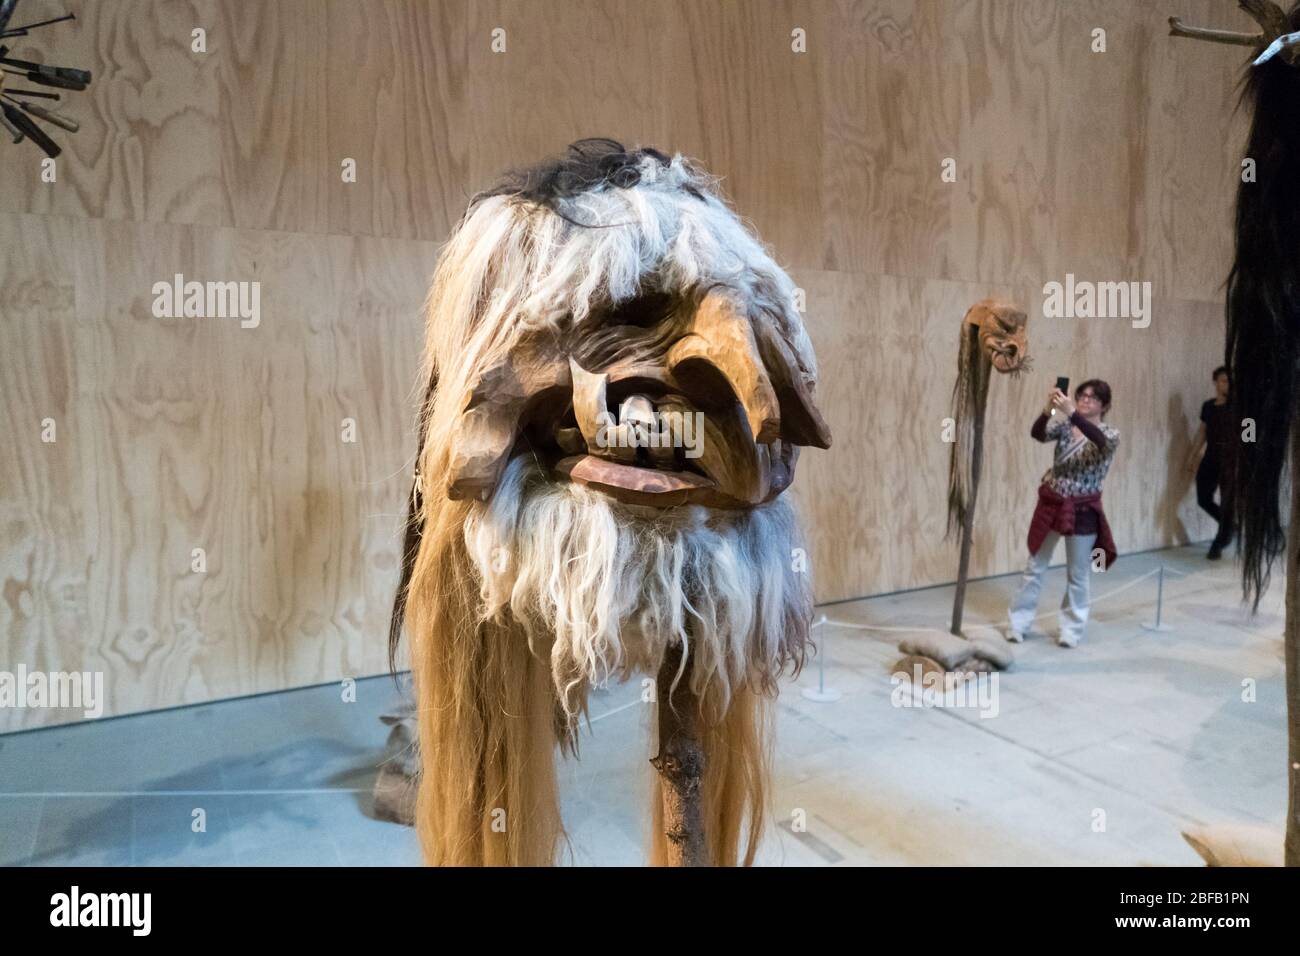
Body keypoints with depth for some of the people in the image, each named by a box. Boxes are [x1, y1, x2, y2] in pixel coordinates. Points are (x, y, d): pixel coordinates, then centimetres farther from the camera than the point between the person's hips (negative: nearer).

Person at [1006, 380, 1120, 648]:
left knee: (1077, 575, 9)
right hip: (1051, 504, 3)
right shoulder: (1064, 426, 1)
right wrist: (1049, 409, -37)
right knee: (1034, 567, 11)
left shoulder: (1111, 434, -6)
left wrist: (1072, 413, -42)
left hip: (1083, 511, -2)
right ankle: (1018, 623, 21)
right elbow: (1038, 434, -19)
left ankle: (1072, 629, 25)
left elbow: (1102, 442, -31)